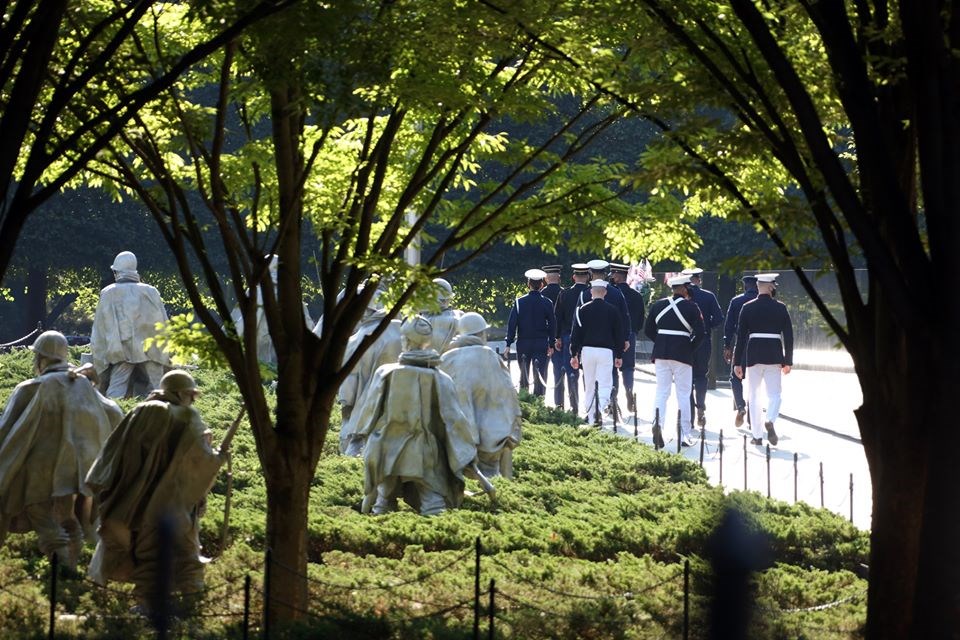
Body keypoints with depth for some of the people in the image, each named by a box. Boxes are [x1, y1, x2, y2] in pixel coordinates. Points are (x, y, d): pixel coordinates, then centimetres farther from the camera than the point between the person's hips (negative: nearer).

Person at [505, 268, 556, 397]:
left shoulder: (519, 302, -3)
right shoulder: (546, 303, -4)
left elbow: (512, 324, -4)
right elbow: (552, 325, 0)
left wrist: (508, 345, -2)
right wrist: (551, 345, 8)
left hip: (523, 343, 1)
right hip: (541, 344, -1)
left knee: (524, 376, 13)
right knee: (540, 376, -1)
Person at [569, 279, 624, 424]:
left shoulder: (583, 310, 1)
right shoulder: (612, 310, 0)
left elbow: (576, 333, 2)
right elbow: (619, 333, 5)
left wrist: (574, 354, 8)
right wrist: (619, 355, 14)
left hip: (587, 351, 1)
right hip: (606, 351, -1)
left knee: (589, 385, 11)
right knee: (605, 385, -3)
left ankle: (590, 413, 12)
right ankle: (599, 410, -27)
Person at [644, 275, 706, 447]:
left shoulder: (658, 305, 5)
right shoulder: (691, 307, -7)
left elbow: (648, 329, 9)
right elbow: (700, 332, -11)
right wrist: (691, 348, 3)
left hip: (661, 353, 3)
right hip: (682, 354, -3)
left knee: (661, 392, 7)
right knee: (683, 394, 6)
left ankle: (658, 423, -18)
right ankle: (685, 435, 8)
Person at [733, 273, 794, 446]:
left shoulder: (748, 308, -1)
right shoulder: (780, 308, -1)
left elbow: (740, 336, -1)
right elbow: (788, 335, 0)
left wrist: (737, 362, 3)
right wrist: (788, 361, 7)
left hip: (753, 354, 0)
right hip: (774, 355, 0)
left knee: (753, 396, 9)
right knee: (774, 394, 7)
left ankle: (757, 435, 7)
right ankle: (770, 421, -22)